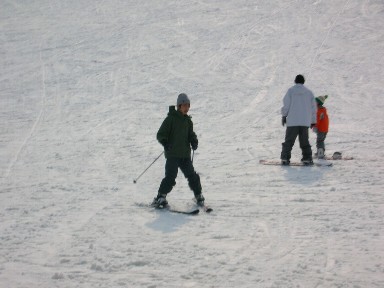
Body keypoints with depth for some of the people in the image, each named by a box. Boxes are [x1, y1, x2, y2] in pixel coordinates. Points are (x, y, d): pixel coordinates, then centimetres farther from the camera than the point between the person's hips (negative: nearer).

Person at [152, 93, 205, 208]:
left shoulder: (188, 120, 14)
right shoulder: (171, 118, -5)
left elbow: (191, 134, 24)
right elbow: (160, 134, -6)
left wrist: (194, 141, 2)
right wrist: (165, 142, -24)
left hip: (185, 154, 5)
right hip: (172, 154, -5)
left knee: (192, 175, 5)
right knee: (170, 177, -15)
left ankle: (199, 195, 23)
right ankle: (160, 197, -7)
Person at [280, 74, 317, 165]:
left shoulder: (291, 90, 0)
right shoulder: (309, 92, 8)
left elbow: (286, 104, -4)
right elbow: (313, 107, 10)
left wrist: (284, 116, 9)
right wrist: (313, 121, 17)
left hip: (292, 121, -2)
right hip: (305, 122, 2)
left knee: (289, 140, 2)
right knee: (304, 141, 11)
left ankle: (285, 158, -6)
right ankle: (307, 158, 4)